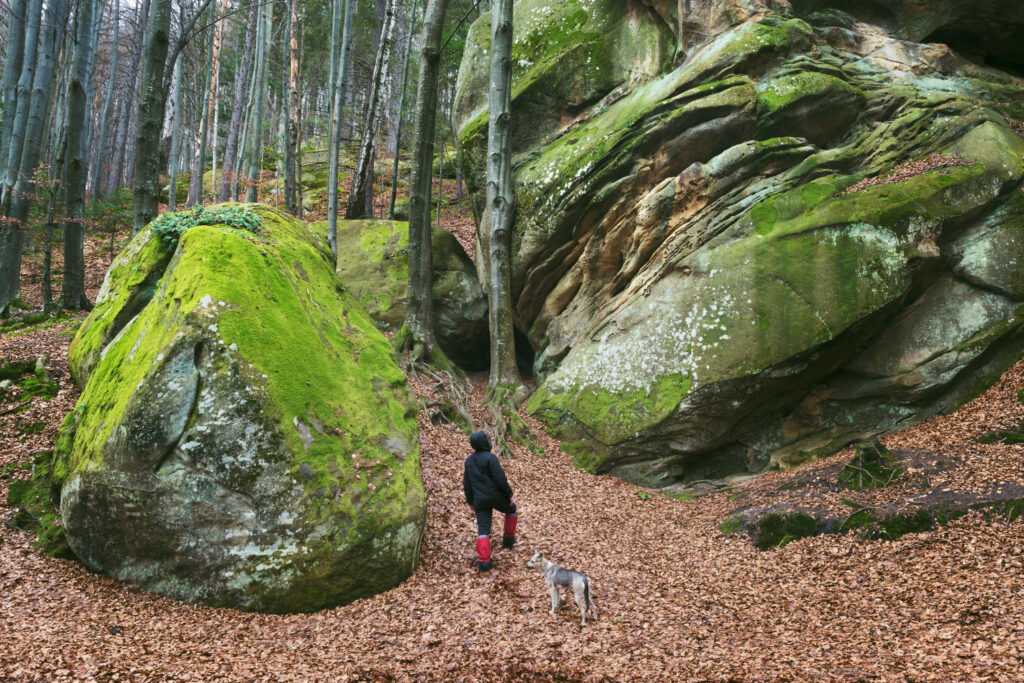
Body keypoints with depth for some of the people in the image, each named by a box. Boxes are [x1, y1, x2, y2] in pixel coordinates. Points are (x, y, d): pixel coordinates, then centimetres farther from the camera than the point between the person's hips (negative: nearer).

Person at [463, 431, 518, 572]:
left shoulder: (469, 461, 8)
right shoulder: (490, 458, -14)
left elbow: (466, 483, 14)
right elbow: (500, 479, -17)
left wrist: (470, 501, 23)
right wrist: (508, 494, -6)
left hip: (479, 500, 5)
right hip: (495, 496, -4)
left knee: (483, 529, 2)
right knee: (511, 509, 27)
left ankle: (483, 561, -7)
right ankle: (508, 539, 33)